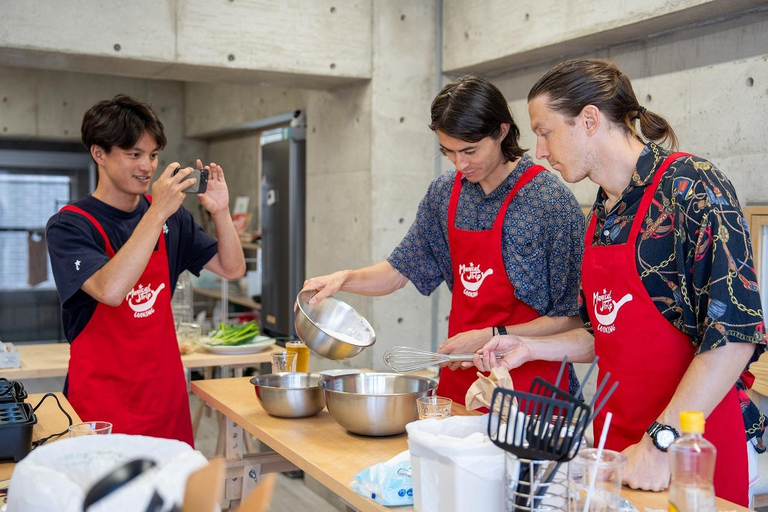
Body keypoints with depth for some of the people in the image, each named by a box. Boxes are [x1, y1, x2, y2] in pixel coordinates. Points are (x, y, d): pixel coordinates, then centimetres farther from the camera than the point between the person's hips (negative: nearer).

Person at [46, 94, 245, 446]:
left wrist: (220, 212, -11)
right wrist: (158, 213, -28)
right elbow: (111, 290, -28)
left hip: (167, 393, 5)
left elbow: (232, 268, 5)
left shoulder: (170, 217, 5)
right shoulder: (69, 225, -10)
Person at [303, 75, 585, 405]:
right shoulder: (445, 192, 3)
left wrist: (490, 337, -19)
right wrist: (344, 279, -7)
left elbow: (572, 318, -13)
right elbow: (401, 269, 11)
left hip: (527, 384, -5)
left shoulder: (550, 200, -15)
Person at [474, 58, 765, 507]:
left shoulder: (692, 187, -16)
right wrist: (530, 347, 6)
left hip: (692, 438, -7)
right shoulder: (602, 212, 8)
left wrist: (661, 442, -23)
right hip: (616, 436, 7)